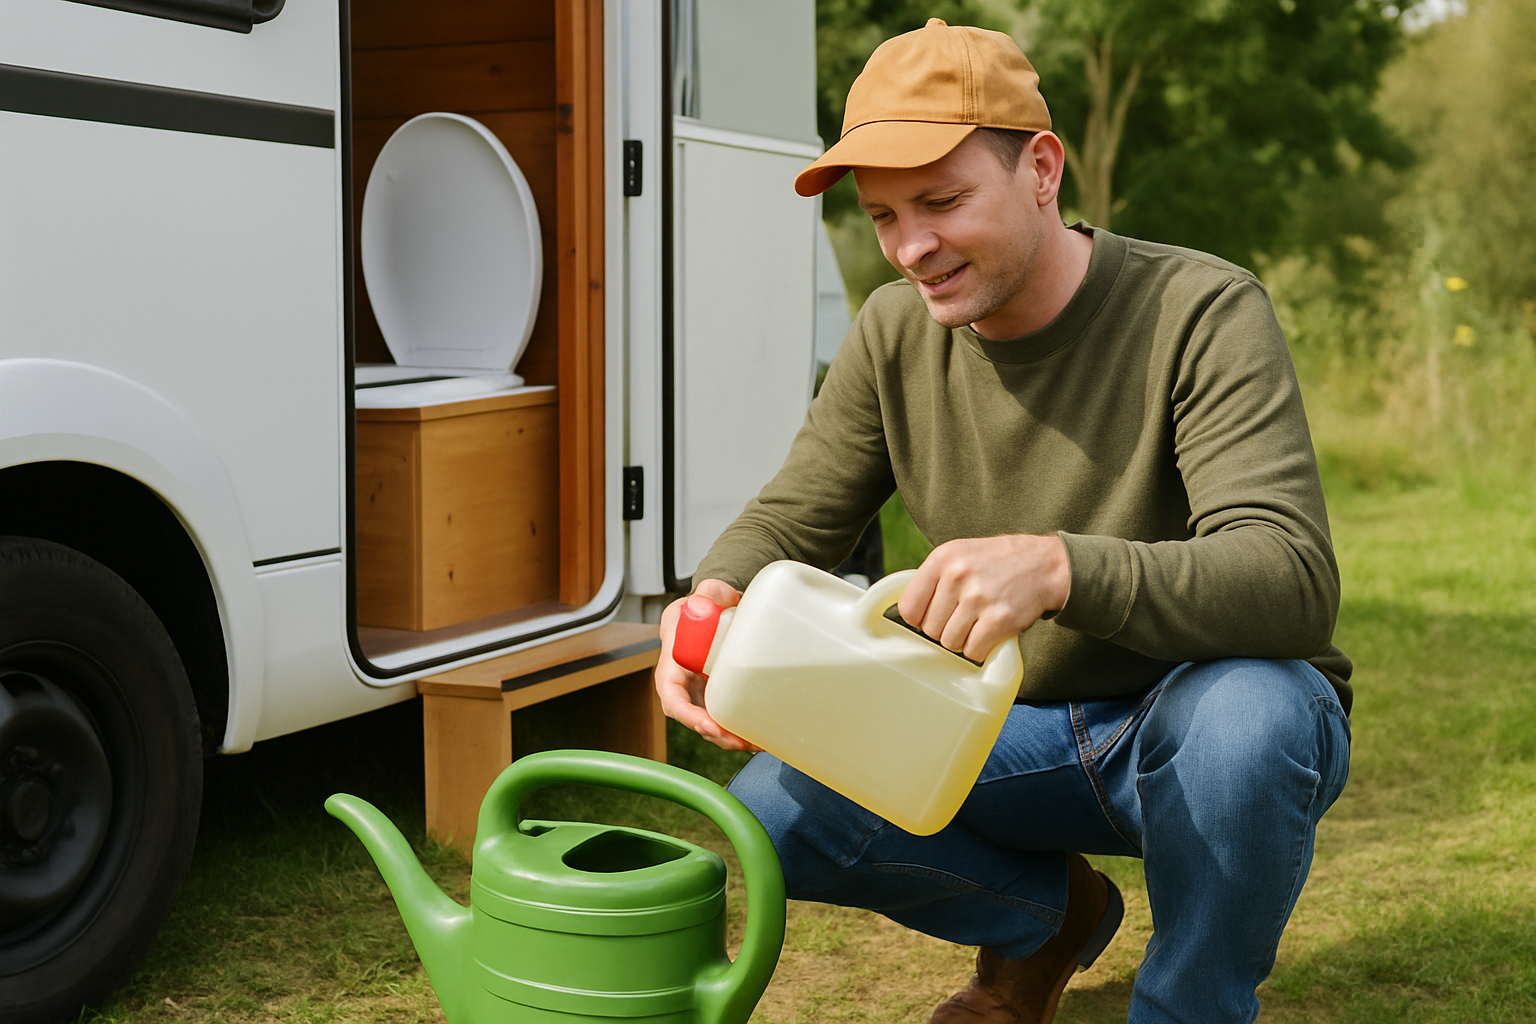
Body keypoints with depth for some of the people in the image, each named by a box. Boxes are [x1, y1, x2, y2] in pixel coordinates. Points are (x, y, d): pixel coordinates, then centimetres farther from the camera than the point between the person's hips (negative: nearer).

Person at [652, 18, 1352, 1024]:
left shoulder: (1204, 314, -21)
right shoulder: (895, 333, -4)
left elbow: (1295, 582, -32)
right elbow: (789, 522, 1)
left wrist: (1057, 565, -50)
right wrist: (717, 597, -25)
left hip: (1191, 711, -4)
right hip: (1019, 729, 5)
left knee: (1244, 715, -39)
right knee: (774, 807, -16)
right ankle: (1049, 916, 12)